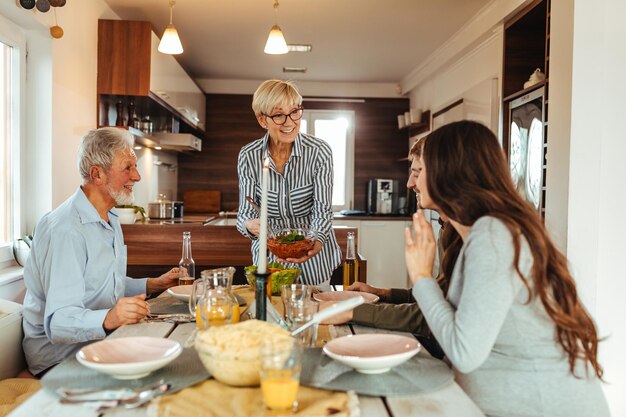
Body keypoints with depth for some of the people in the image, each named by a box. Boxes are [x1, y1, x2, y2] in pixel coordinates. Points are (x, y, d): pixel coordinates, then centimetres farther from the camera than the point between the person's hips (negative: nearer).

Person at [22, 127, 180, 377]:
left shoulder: (110, 219, 13)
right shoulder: (65, 230, -21)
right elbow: (59, 322, -27)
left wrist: (154, 284, 12)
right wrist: (108, 319, -44)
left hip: (101, 339, 9)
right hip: (61, 356, -9)